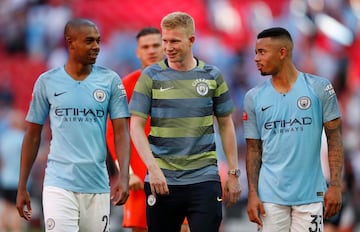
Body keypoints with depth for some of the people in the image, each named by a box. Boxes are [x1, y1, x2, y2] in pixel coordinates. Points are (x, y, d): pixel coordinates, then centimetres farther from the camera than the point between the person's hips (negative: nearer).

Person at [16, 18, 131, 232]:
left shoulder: (110, 80, 3)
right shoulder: (47, 82, 3)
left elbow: (121, 131, 0)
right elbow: (33, 135, 9)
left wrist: (123, 176, -15)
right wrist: (22, 187, 8)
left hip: (97, 187, 1)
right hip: (59, 185, -1)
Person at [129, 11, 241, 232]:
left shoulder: (212, 76, 5)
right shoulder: (151, 76, 2)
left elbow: (226, 124, 11)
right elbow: (136, 126, -2)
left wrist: (233, 172, 7)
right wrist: (153, 168, -14)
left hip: (205, 179, 0)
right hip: (162, 180, 0)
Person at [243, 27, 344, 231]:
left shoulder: (319, 88, -1)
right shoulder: (254, 97, 6)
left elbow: (334, 138, 1)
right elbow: (254, 149, 9)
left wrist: (335, 185, -7)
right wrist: (252, 194, 0)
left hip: (310, 194, -2)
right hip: (270, 196, 2)